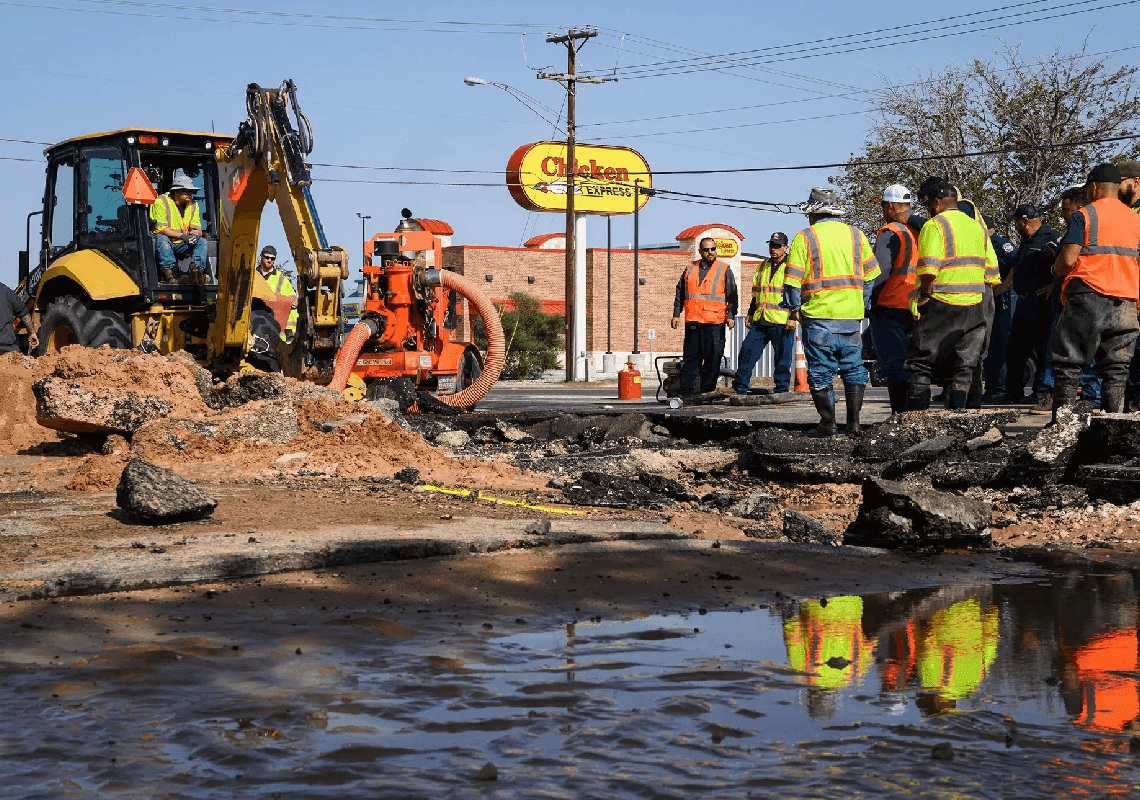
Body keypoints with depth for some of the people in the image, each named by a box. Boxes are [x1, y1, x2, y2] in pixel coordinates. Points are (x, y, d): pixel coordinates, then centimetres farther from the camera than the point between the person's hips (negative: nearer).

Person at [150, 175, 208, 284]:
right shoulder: (161, 202, -9)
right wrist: (182, 236, -28)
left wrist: (194, 235, -19)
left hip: (182, 246, 5)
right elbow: (160, 228, -18)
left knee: (202, 242, -15)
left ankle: (195, 270, -31)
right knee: (161, 238, -37)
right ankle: (168, 273, -42)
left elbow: (197, 229, 8)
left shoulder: (193, 205, 9)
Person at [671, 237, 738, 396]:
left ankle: (707, 391, 4)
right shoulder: (690, 269, 15)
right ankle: (687, 391, 5)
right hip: (692, 321, 3)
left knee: (712, 358, -3)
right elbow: (680, 293, 19)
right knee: (690, 357, 2)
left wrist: (731, 316, -6)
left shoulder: (724, 270, 6)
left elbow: (732, 295, 3)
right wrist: (676, 314, 12)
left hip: (714, 322, -3)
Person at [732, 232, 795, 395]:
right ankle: (739, 387, 8)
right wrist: (751, 313, 23)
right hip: (759, 321, 6)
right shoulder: (763, 266, 18)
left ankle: (782, 390, 8)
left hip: (782, 322, -6)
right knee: (747, 351, 2)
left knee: (782, 357, 0)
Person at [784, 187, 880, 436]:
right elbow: (871, 275, 11)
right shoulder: (856, 235, 9)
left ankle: (828, 424, 3)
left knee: (821, 372, 3)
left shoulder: (805, 238, -3)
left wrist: (794, 310, 4)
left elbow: (793, 280, -6)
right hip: (851, 317, 4)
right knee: (854, 370, 11)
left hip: (818, 316, -4)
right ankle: (854, 422, 7)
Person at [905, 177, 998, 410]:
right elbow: (992, 271, 16)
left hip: (941, 306, -6)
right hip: (973, 307, 6)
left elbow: (928, 268, -20)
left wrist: (925, 295, -7)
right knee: (962, 367, 10)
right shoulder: (976, 226, 16)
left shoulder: (934, 226, -8)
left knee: (921, 365, 1)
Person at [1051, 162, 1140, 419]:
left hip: (1087, 295, -5)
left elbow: (1068, 259, -10)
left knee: (1069, 363, 1)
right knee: (1115, 367, 7)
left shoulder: (1084, 216, -4)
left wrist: (1057, 269, 11)